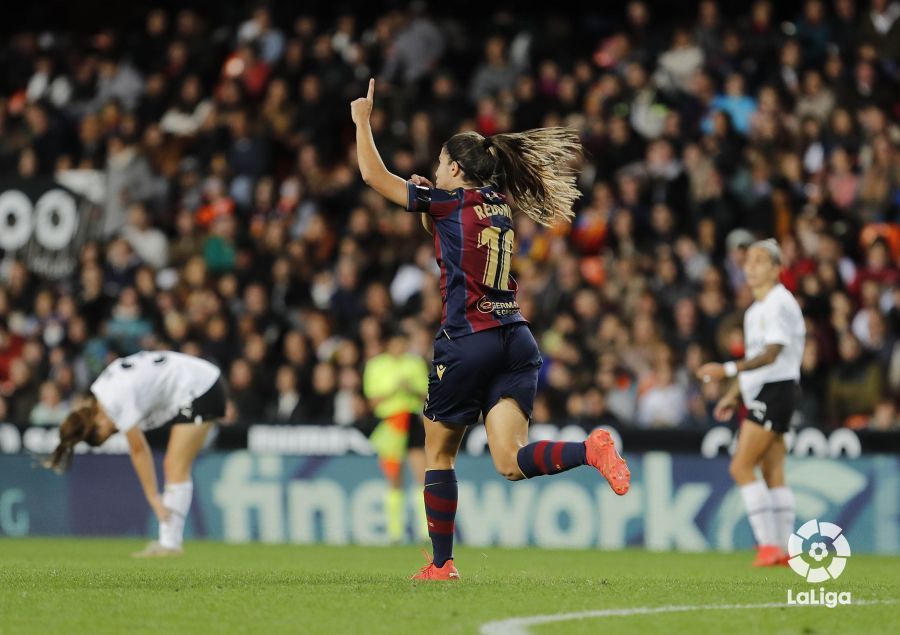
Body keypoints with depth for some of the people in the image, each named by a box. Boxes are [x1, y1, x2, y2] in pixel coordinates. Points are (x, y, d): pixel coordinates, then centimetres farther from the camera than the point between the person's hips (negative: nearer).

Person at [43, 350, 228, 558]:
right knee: (172, 466, 7)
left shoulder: (117, 401, -22)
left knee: (176, 467, -11)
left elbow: (139, 450, -17)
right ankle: (168, 542, 4)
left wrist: (153, 497, -12)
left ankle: (170, 543, -12)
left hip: (201, 390, -10)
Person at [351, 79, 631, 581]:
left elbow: (375, 176, 4)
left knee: (439, 452, 12)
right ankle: (593, 450, -30)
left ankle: (442, 564, 15)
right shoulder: (499, 206, 15)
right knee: (511, 462, -6)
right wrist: (427, 208, 23)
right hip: (517, 341, 6)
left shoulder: (450, 200, -4)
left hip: (468, 342, -6)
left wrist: (363, 120, 16)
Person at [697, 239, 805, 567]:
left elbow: (770, 355, -21)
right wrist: (732, 395, 25)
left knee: (741, 467, -13)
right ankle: (783, 549, 6)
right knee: (773, 474, 7)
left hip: (777, 390, -10)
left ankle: (768, 543, -14)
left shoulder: (780, 303, -12)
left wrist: (728, 369, -29)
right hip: (762, 393, 10)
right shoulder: (756, 310, 19)